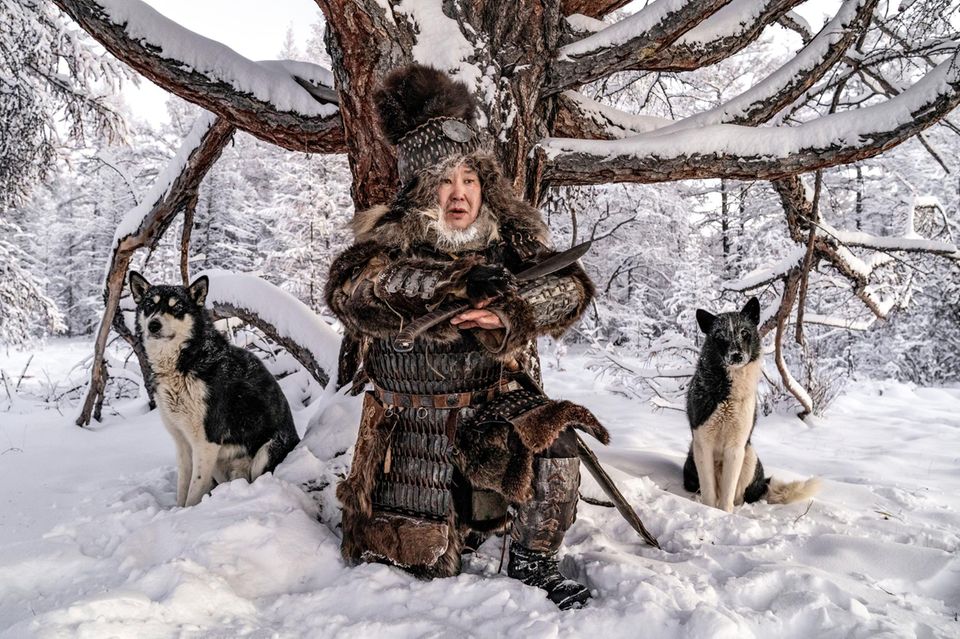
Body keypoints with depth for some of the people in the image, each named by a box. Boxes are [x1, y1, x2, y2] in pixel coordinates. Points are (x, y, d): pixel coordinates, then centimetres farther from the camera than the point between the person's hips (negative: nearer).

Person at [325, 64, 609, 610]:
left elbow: (569, 286, -17)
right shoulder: (391, 238, -9)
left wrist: (511, 315, -37)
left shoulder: (509, 238, -4)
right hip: (413, 422, 0)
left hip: (495, 405, 1)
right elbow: (351, 288, -30)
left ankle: (534, 563, -2)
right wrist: (457, 282, -39)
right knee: (422, 563, 6)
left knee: (553, 449, -30)